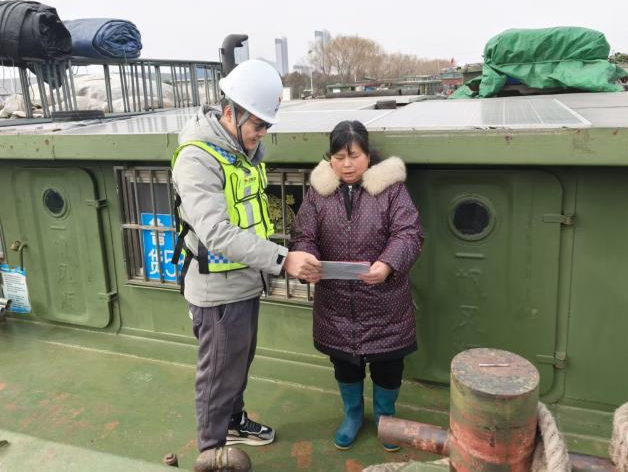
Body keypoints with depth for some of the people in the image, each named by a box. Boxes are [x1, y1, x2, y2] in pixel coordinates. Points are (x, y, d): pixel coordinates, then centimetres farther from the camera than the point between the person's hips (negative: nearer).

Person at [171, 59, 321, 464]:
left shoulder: (248, 147, 5)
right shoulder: (197, 158, -24)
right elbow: (218, 234, -34)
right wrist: (282, 259, -38)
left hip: (246, 281, 8)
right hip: (219, 289, -8)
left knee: (241, 362, 26)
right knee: (220, 373, 9)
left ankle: (234, 421, 49)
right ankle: (213, 450, 30)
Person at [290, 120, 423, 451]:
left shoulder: (391, 187, -8)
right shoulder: (319, 191, 0)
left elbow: (409, 234, -14)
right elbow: (302, 236, -2)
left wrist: (388, 265, -33)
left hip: (383, 301, -2)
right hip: (335, 301, 2)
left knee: (387, 363, 14)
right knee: (344, 362, 18)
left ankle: (385, 416, 41)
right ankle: (352, 415, 43)